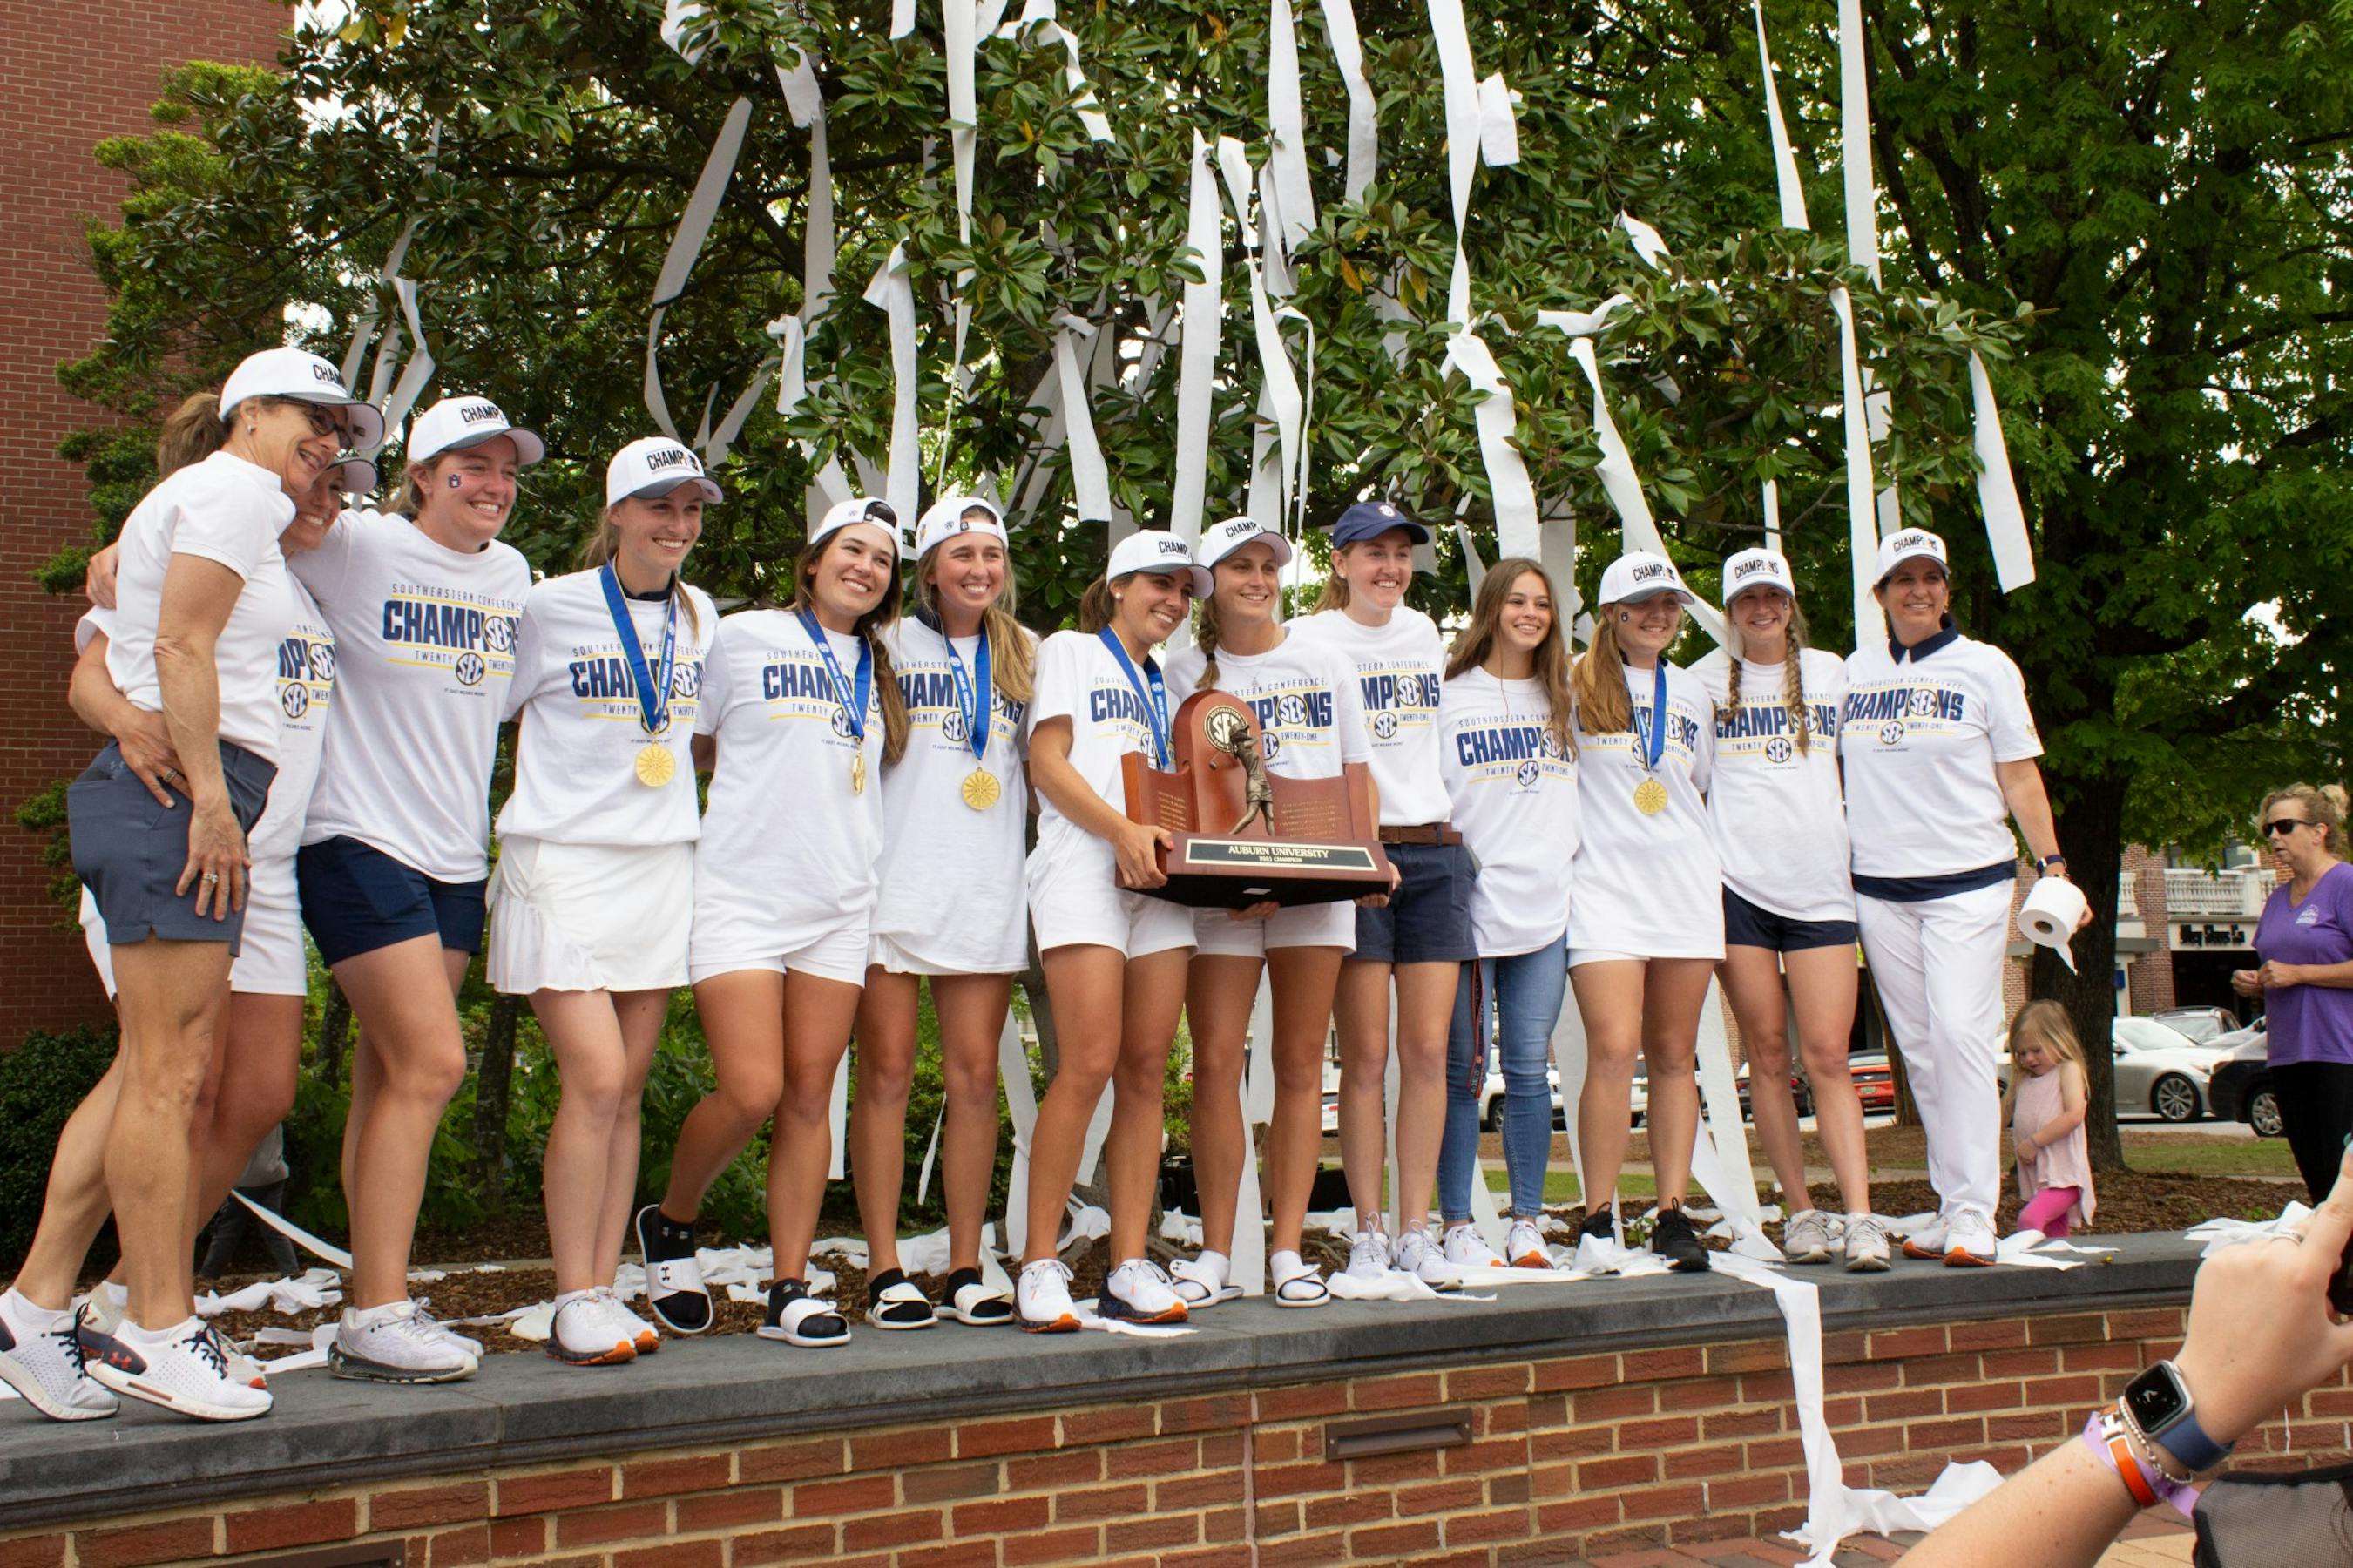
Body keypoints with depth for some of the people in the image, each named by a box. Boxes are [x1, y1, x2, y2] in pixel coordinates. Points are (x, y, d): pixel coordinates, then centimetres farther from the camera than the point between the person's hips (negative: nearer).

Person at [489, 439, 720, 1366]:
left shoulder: (699, 617, 12)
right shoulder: (552, 608, -4)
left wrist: (705, 817, 19)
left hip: (663, 863, 5)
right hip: (565, 862, -5)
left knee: (628, 1088, 5)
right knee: (595, 1079, -13)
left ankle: (604, 1288, 12)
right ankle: (573, 1303, -4)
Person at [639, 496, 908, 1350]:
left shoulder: (880, 666, 17)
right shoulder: (742, 637, 3)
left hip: (841, 903, 4)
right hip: (742, 893, -4)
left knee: (811, 1095, 1)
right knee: (751, 1091, -13)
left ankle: (790, 1290, 7)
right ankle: (670, 1224, 14)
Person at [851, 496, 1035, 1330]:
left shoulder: (1024, 653, 15)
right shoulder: (889, 645, 5)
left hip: (987, 886, 3)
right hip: (895, 879, -3)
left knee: (975, 1075, 2)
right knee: (886, 1072, -2)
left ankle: (967, 1267, 10)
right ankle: (884, 1270, 4)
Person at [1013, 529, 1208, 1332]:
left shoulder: (1162, 684, 27)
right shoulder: (1070, 650, 10)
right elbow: (1048, 763, -2)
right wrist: (1121, 830, -17)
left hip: (1158, 874, 6)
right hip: (1084, 866, -6)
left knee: (1146, 1071, -1)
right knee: (1089, 1064, -16)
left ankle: (1130, 1267, 1)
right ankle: (1039, 1267, -10)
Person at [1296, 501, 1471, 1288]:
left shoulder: (1424, 632, 17)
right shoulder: (1310, 641, 0)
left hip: (1434, 851, 5)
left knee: (1429, 1051, 1)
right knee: (1366, 1055, -4)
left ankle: (1416, 1231, 6)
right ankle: (1368, 1232, 3)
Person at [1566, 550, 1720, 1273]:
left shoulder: (1692, 692, 17)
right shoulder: (1577, 684, 5)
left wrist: (1715, 872, 15)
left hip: (1686, 886, 4)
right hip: (1604, 882, -4)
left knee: (1675, 1055, 4)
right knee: (1614, 1049, -15)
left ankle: (1673, 1215, 9)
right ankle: (1598, 1220, -8)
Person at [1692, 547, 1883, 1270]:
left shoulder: (1831, 673, 12)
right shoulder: (1706, 680, 8)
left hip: (1820, 883, 0)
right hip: (1737, 879, 0)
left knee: (1827, 1055, -7)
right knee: (1768, 1052, 1)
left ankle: (1860, 1216, -10)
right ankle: (1800, 1211, 8)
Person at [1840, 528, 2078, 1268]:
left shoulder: (1985, 666, 4)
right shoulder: (1856, 670, 12)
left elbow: (2019, 775, 3)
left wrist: (2051, 864, -6)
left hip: (1970, 881, -3)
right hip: (1879, 887, 4)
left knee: (1961, 1035, -15)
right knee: (1919, 1050, 5)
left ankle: (1974, 1214, -12)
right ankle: (1950, 1205, 12)